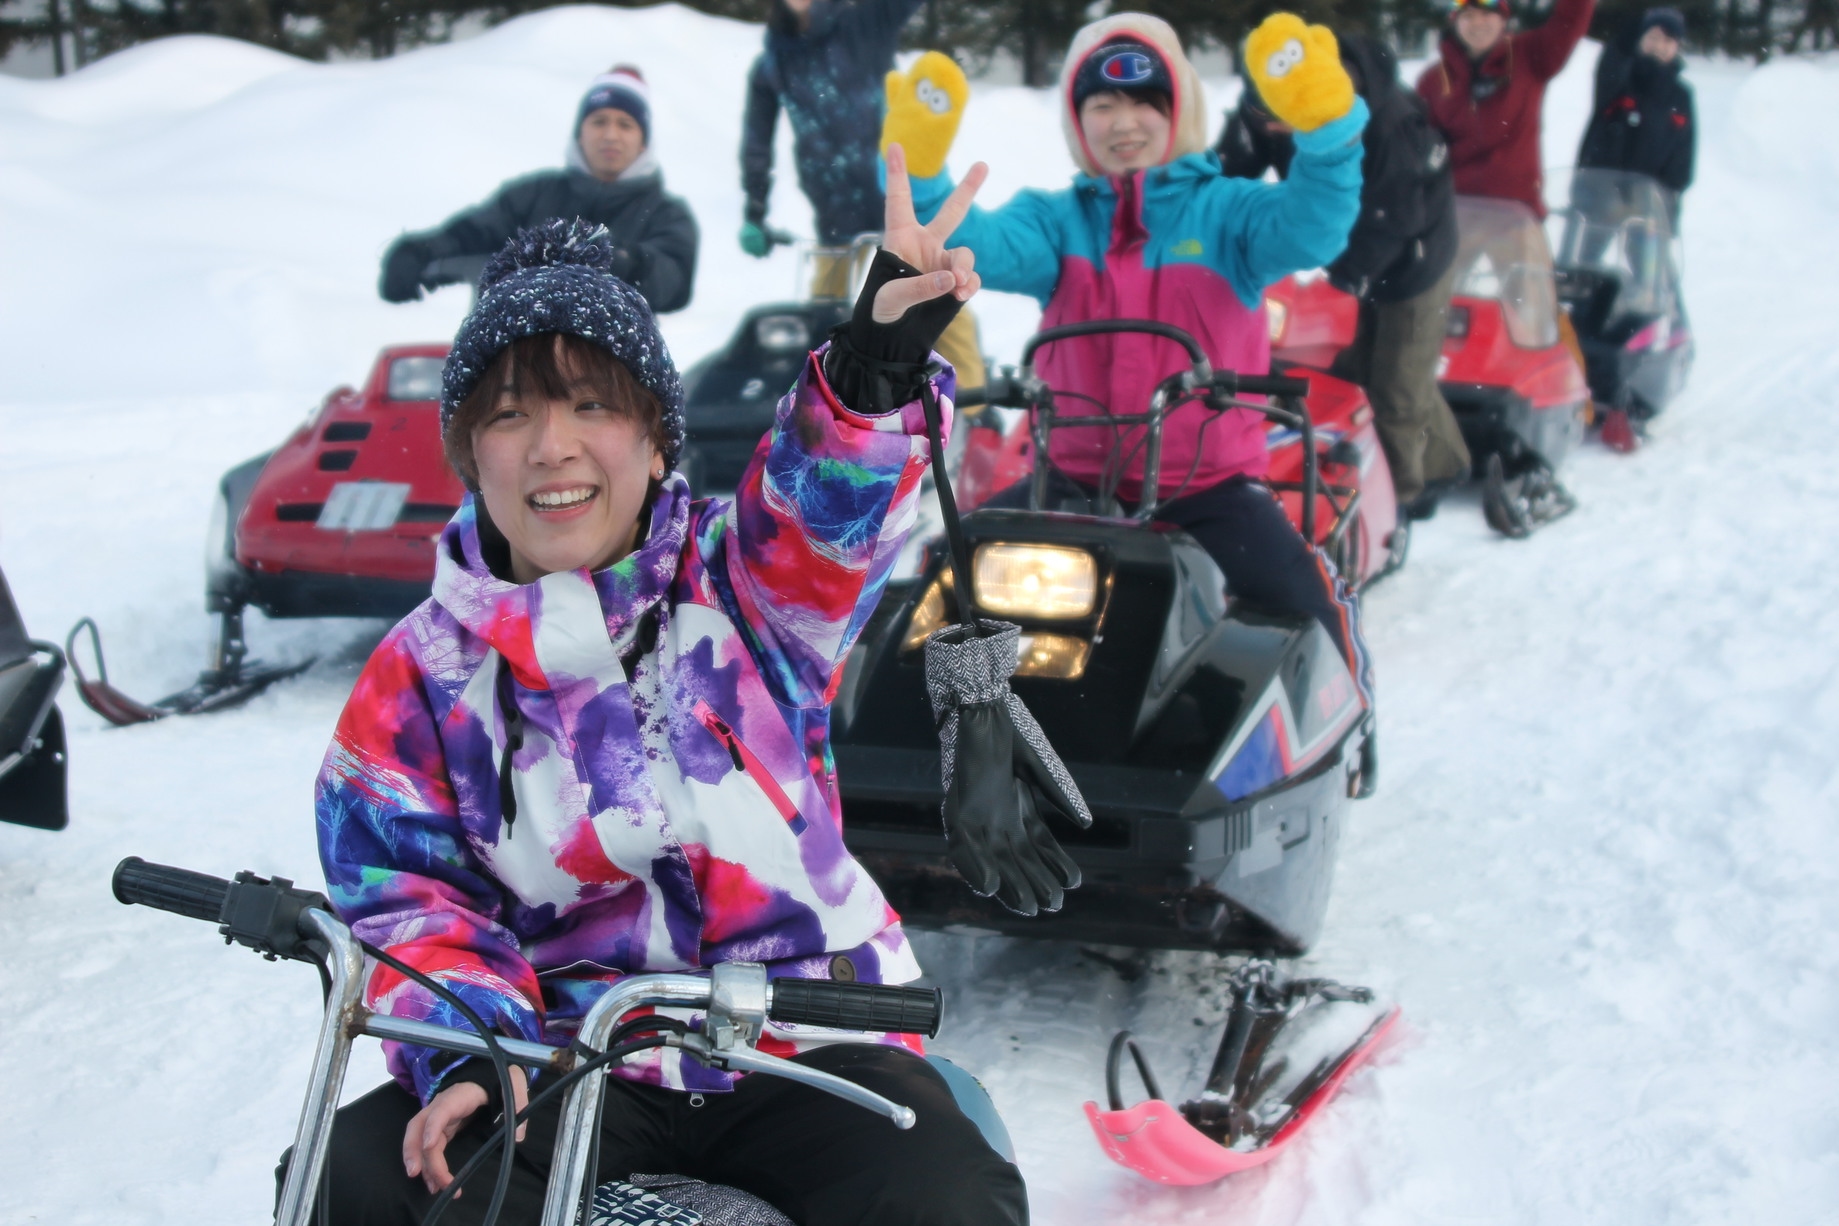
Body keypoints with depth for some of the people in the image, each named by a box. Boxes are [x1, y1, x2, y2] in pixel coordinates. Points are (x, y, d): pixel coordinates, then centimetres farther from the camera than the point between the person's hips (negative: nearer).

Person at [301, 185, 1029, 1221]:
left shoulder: (749, 585, 0)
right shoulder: (418, 682, 3)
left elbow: (831, 506, -22)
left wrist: (881, 359, -43)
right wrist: (466, 1052, -18)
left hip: (804, 1040, -1)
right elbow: (409, 902, 1)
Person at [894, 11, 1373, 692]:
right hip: (1077, 476, 3)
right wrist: (920, 175, -30)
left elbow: (1310, 228, -19)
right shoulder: (1056, 222, 8)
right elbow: (974, 246, -11)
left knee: (1296, 600, -23)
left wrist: (1326, 127, -38)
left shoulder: (1227, 211, 1)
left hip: (1211, 481, -2)